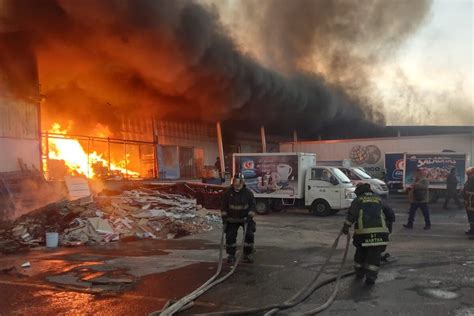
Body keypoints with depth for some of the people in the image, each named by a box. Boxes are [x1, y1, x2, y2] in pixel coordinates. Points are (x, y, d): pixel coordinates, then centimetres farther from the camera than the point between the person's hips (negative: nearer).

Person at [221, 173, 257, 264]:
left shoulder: (248, 193, -8)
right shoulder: (228, 193, -6)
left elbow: (252, 205, -5)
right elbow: (224, 206, 0)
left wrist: (250, 216, -14)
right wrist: (224, 217, -6)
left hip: (245, 218, 0)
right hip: (232, 219, 0)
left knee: (249, 235, -8)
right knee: (230, 236, -5)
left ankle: (248, 254, 7)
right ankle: (231, 255, 9)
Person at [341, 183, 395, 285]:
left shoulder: (358, 200, 8)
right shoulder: (379, 199, 19)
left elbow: (352, 213, -9)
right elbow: (391, 214, 21)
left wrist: (346, 226, -7)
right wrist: (388, 226, 34)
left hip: (363, 231, -1)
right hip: (380, 231, 1)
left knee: (361, 251, 19)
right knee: (375, 254, 6)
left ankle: (359, 272, 30)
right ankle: (371, 276, -3)